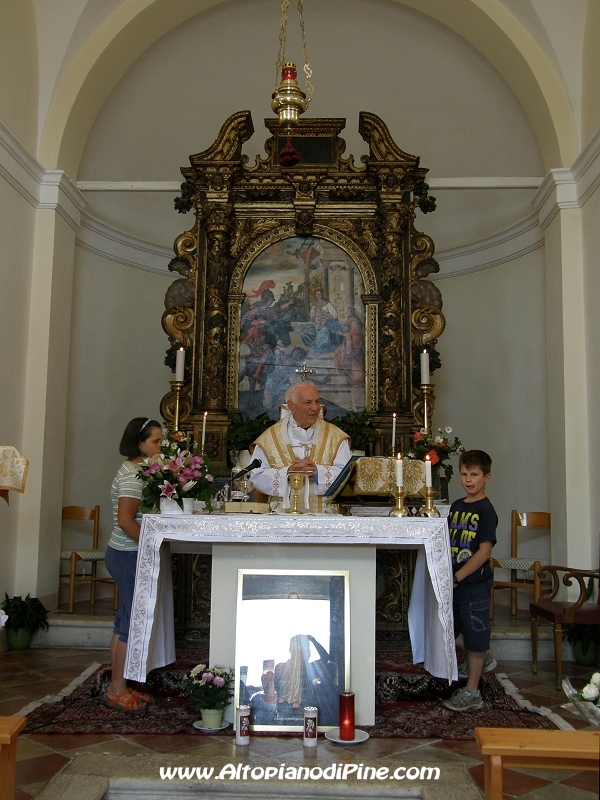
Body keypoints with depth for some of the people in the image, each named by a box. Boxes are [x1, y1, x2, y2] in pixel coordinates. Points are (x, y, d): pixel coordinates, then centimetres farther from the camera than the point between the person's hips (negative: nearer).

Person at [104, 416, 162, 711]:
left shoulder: (134, 470, 13)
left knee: (125, 621, 15)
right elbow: (126, 520, -24)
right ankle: (117, 690, 11)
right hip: (129, 556, -10)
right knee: (131, 622, -1)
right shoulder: (134, 475, -18)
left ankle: (117, 686, 24)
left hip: (123, 554, 10)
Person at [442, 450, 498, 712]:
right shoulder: (456, 506, 9)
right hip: (453, 582, 7)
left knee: (475, 636, 4)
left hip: (475, 583, -7)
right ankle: (483, 658, 38)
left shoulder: (485, 510, -12)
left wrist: (457, 576, -20)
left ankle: (471, 692, 16)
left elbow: (484, 551, -18)